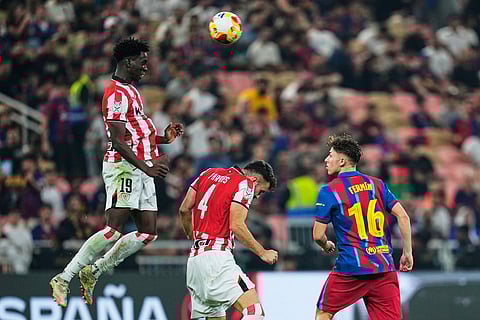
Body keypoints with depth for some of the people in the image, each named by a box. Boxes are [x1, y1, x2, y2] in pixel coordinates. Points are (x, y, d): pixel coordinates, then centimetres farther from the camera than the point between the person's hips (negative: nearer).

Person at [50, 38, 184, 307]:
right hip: (123, 167, -10)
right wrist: (146, 167, -24)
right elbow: (118, 141, -20)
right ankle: (64, 279, -12)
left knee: (148, 233, 6)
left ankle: (94, 271, 12)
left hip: (141, 169, 10)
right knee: (114, 231, -16)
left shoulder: (131, 91, 21)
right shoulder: (117, 93, -11)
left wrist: (164, 138, 16)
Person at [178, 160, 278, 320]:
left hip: (194, 257, 8)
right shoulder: (245, 184, -1)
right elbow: (237, 225, -11)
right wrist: (263, 253, -3)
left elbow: (184, 210, 17)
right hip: (217, 256, -8)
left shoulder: (209, 174, 20)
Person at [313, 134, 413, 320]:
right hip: (384, 268, 4)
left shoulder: (329, 191, -2)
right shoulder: (377, 184, 10)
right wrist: (407, 253, 8)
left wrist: (327, 247, 20)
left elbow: (318, 235, -2)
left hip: (351, 269, -4)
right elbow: (403, 217, 2)